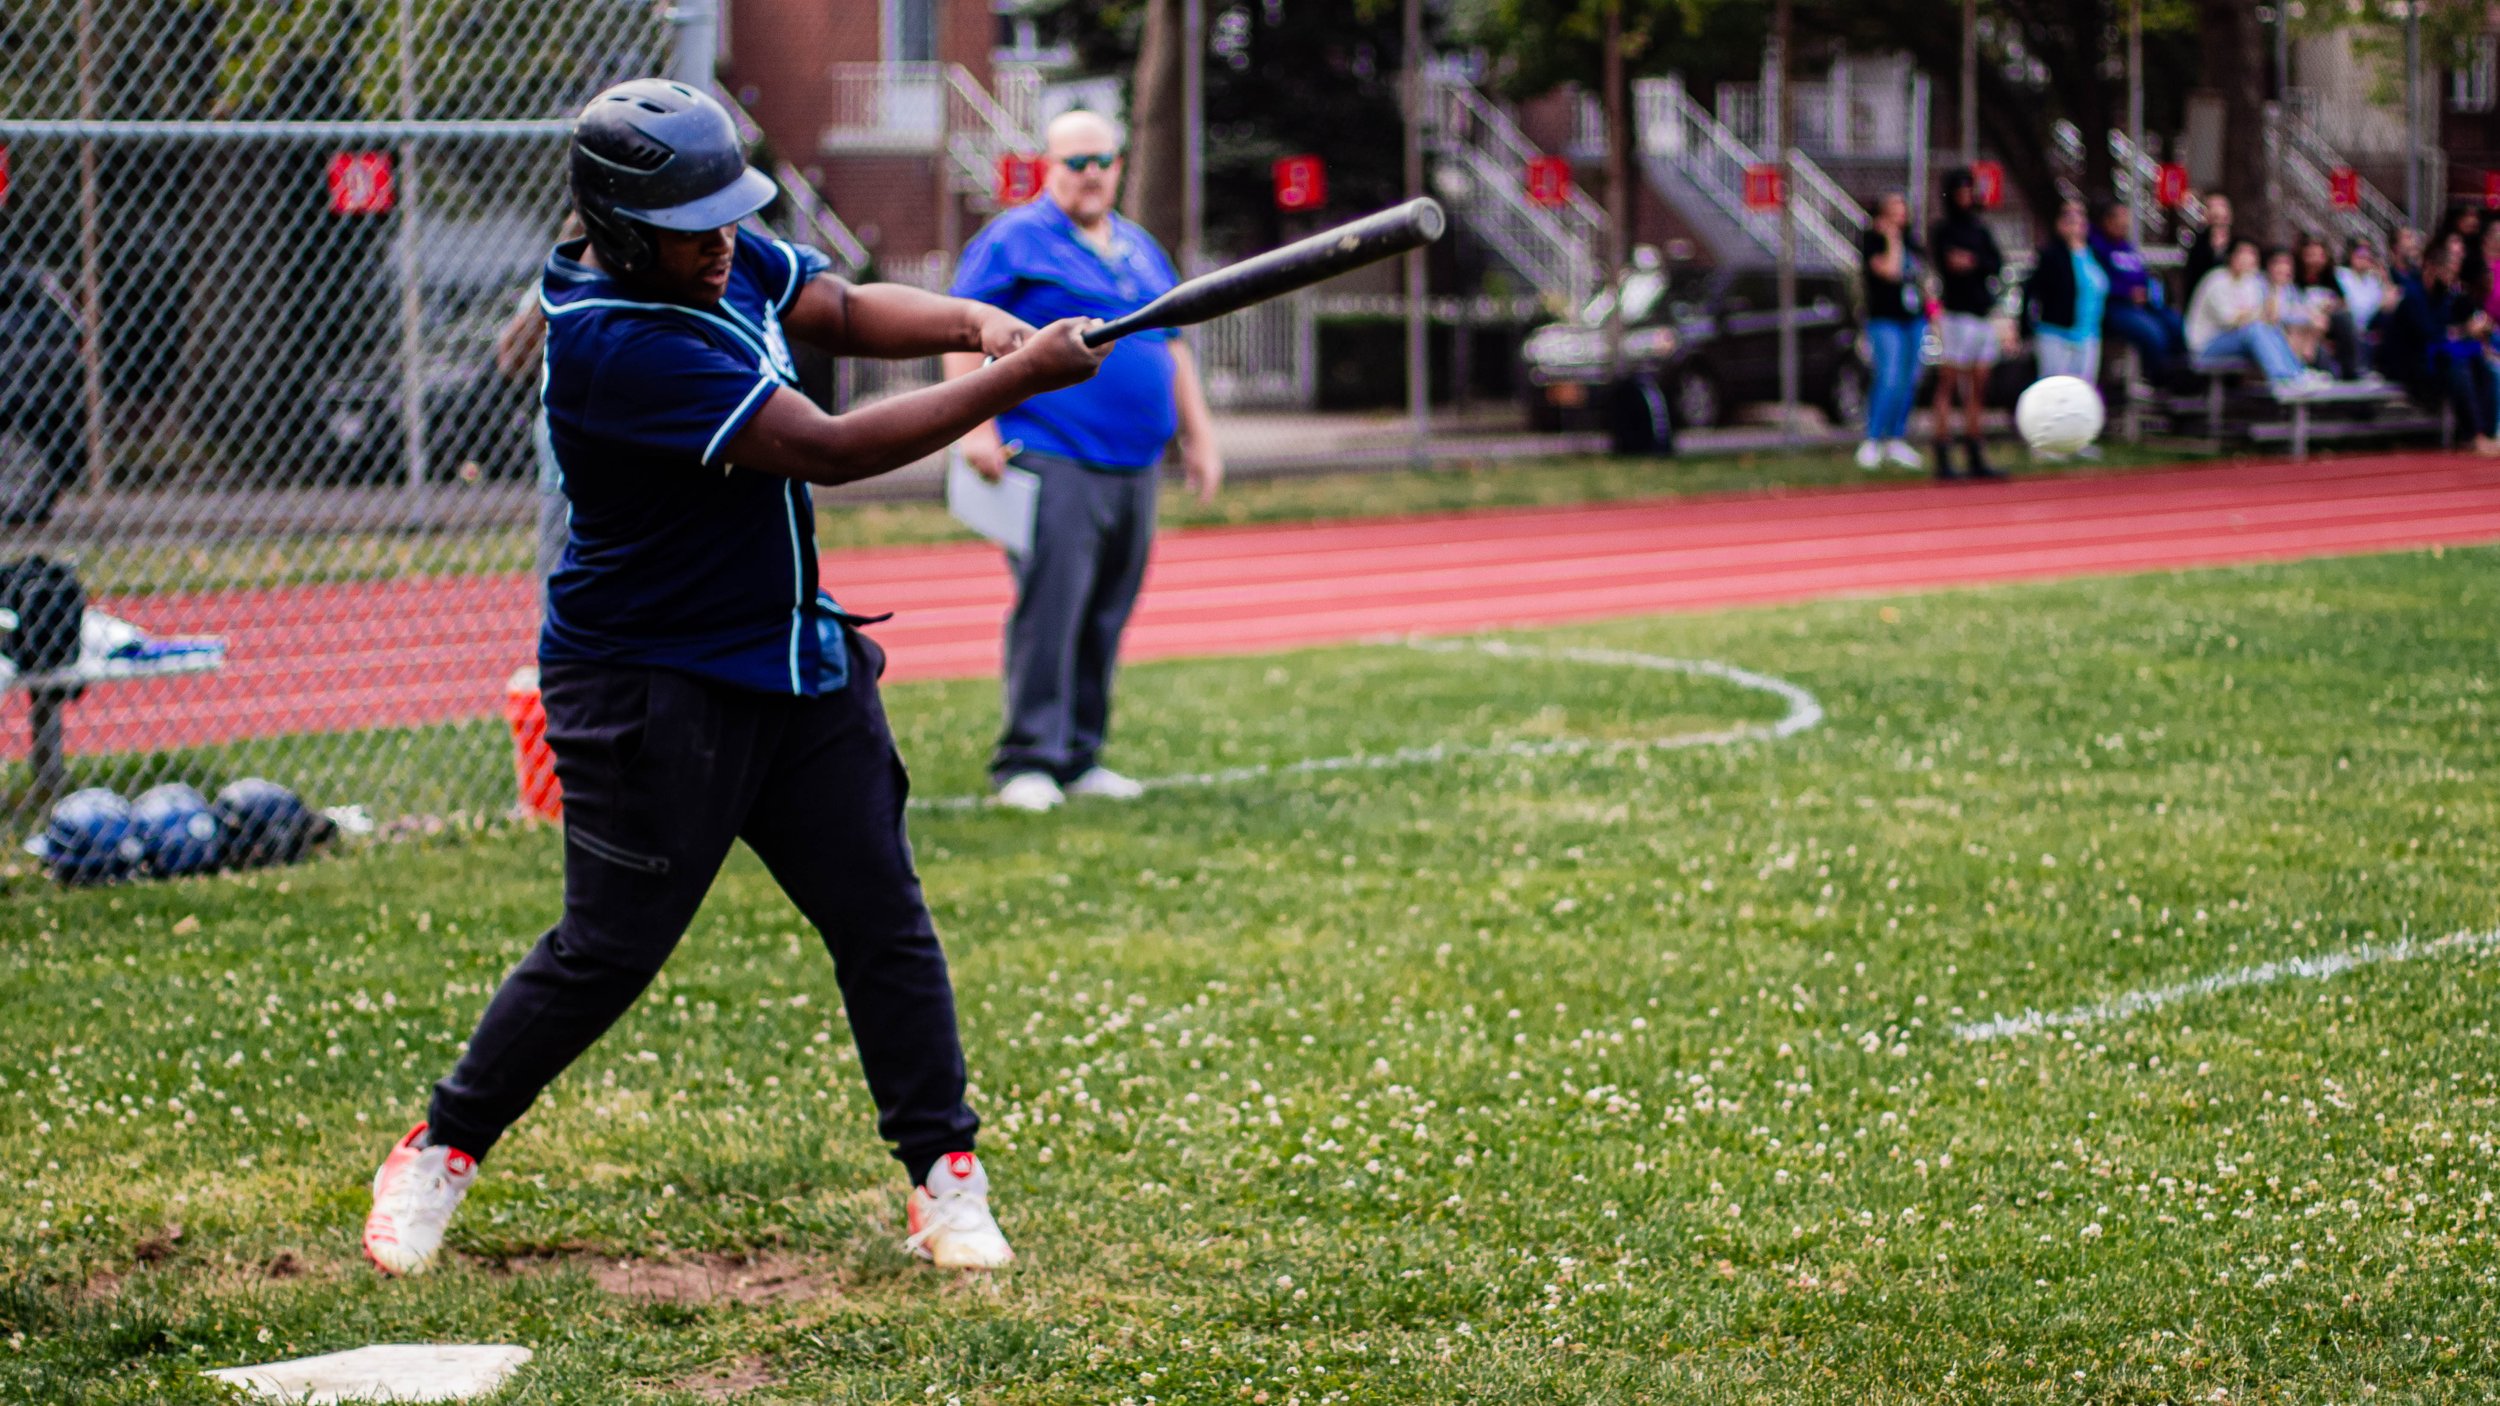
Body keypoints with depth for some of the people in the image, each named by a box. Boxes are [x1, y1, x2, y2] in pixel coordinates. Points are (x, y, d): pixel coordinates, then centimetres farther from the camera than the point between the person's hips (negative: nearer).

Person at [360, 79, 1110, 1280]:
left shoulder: (720, 257, -2)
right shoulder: (613, 342, -27)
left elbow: (843, 311, 3)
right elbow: (830, 450, -29)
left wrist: (972, 322, -19)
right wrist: (1020, 378, -27)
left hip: (799, 662, 8)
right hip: (651, 687, -8)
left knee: (883, 919, 5)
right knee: (608, 949, -4)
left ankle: (944, 1176, 12)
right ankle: (439, 1152, 13)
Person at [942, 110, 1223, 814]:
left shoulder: (1140, 248, 20)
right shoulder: (1015, 239, -1)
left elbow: (1173, 345, 28)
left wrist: (1198, 435, 23)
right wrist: (978, 424, -16)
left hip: (1133, 466, 7)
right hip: (1052, 459, -7)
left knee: (1106, 617, 7)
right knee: (1048, 609, -12)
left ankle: (1080, 757, 14)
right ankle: (1026, 761, -10)